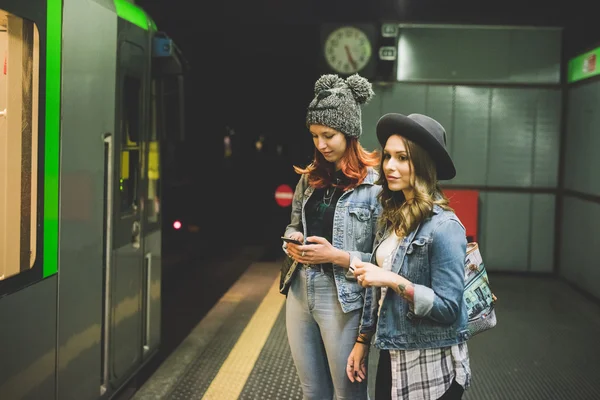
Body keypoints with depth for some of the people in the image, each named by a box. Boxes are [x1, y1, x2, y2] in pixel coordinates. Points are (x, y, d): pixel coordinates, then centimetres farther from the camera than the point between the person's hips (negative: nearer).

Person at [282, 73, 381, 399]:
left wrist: (337, 256, -21)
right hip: (300, 293, 6)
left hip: (343, 300, -6)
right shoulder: (311, 177, 8)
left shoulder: (375, 183, -13)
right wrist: (291, 242, 0)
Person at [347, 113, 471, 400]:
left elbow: (448, 308, -21)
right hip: (391, 358, 7)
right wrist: (362, 341, 13)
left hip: (431, 368, -7)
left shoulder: (443, 227, -18)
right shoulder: (392, 217, 5)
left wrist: (395, 281, -25)